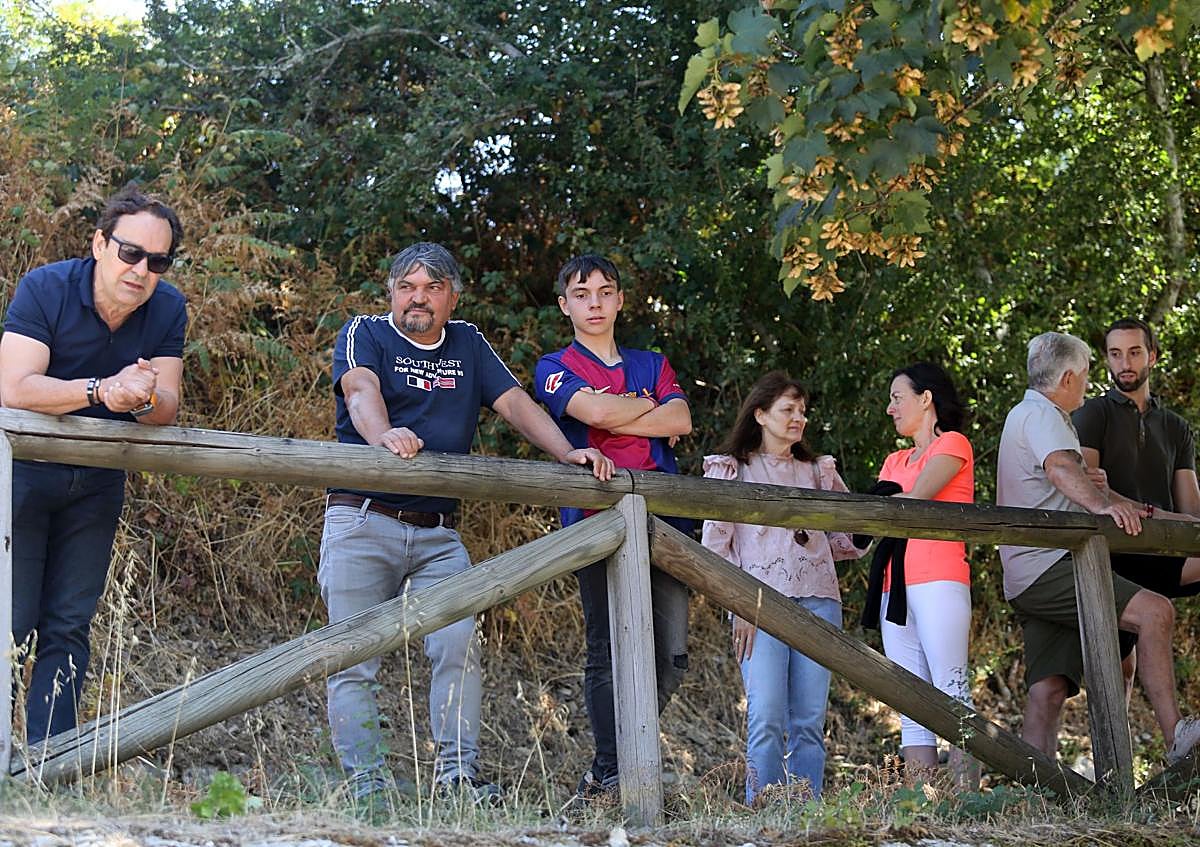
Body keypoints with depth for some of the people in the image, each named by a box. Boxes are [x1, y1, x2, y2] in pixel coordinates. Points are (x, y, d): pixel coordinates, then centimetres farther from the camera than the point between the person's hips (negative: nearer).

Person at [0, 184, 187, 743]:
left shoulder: (167, 309, -6)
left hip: (97, 482, 4)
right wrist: (103, 390, -40)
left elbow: (166, 409, -9)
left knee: (69, 627, 5)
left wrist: (142, 399, -33)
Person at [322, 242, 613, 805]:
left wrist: (566, 452, -11)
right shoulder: (364, 333, 2)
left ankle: (459, 773, -13)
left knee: (458, 646, -14)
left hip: (438, 534, 3)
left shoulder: (468, 345, 17)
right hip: (362, 522, -3)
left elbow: (514, 402, 7)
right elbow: (361, 390, -18)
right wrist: (384, 436, -41)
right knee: (352, 662, -6)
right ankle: (366, 786, -6)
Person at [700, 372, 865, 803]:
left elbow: (847, 537, 23)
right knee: (766, 717, -14)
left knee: (809, 722, -1)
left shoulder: (818, 471, 21)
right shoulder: (731, 470, 10)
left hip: (818, 601, 3)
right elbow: (715, 544, 4)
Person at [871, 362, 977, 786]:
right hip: (895, 588, 7)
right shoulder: (895, 461, 27)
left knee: (953, 699, -15)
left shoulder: (953, 444, 6)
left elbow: (912, 502, -7)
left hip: (938, 582, -7)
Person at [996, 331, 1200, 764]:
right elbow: (1060, 469, -27)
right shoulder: (1041, 415, -5)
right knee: (1154, 611, -20)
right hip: (1047, 568, -11)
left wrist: (1129, 506, 45)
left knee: (1048, 690, 0)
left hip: (1027, 581, 11)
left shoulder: (1024, 415, 30)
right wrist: (1104, 505, -41)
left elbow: (1079, 484, 41)